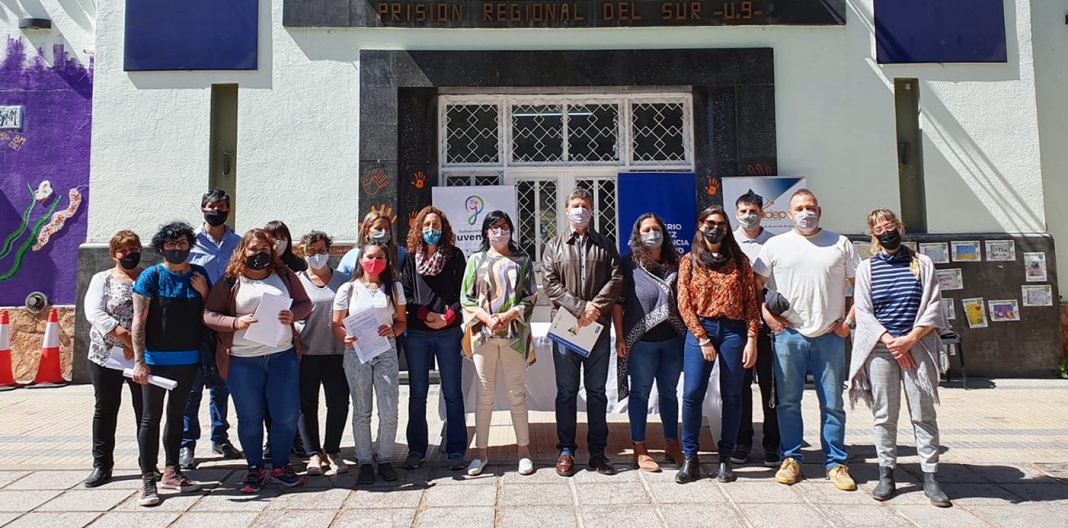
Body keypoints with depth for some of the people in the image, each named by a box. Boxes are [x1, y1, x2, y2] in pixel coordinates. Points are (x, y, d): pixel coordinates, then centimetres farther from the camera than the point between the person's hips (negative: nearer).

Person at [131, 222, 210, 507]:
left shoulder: (199, 275, 5)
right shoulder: (151, 276, -7)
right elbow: (138, 321, -10)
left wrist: (203, 293, -7)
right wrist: (139, 362, -16)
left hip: (188, 359, 4)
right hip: (156, 359, -4)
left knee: (176, 415, 15)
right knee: (151, 417, 2)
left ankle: (171, 472, 27)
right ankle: (147, 480, 9)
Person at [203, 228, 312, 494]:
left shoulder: (285, 276, 8)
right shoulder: (230, 281, 1)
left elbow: (305, 303, 11)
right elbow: (209, 315, 0)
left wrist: (293, 315, -10)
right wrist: (236, 323, -16)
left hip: (283, 356, 2)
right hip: (243, 361, -2)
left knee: (287, 415, 3)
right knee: (249, 418, 8)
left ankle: (280, 467, 22)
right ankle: (255, 469, 25)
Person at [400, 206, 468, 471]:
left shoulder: (455, 255, 5)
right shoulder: (411, 257, 8)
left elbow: (462, 292, 1)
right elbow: (405, 294, 3)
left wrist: (448, 317, -11)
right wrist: (426, 314, -9)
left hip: (449, 332, -1)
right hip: (416, 333, 1)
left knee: (453, 392, 2)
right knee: (417, 393, 7)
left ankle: (456, 450, 9)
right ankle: (416, 449, 17)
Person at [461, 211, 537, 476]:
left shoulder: (522, 260, 8)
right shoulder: (476, 260, 9)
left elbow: (530, 296, 4)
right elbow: (466, 298, 5)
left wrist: (509, 315, -11)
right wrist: (487, 318, -10)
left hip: (514, 333, 0)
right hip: (484, 334, 0)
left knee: (517, 392, 3)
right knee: (485, 394, 5)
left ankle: (523, 449, 13)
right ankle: (482, 452, 13)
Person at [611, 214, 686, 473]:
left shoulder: (675, 263, 8)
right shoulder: (629, 264, -3)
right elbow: (617, 301, -5)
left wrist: (689, 333, 8)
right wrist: (620, 337, -10)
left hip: (673, 340, 4)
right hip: (641, 342, -3)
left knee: (669, 392, 14)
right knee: (640, 393, 5)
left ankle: (672, 444, 27)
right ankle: (639, 449, 15)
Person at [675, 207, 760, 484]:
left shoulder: (739, 261, 8)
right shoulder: (690, 261, 7)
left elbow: (752, 302, 4)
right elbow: (684, 303, 0)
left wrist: (751, 340, -5)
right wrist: (703, 339, -7)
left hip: (733, 331, 1)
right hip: (699, 329, -1)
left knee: (731, 396, 5)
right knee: (692, 394, -6)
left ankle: (725, 458, 17)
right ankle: (690, 459, 6)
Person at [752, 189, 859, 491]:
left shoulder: (841, 244, 8)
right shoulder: (776, 245, 6)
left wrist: (849, 320, 1)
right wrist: (767, 316, -2)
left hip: (830, 336, 0)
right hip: (788, 335, 0)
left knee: (833, 404, 5)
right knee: (787, 402, 5)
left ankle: (836, 464, 16)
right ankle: (791, 459, 17)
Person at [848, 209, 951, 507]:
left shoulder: (922, 264, 8)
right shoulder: (866, 268, 8)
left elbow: (933, 307, 2)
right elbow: (863, 312, 1)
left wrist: (910, 339, -10)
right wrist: (891, 342, -9)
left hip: (917, 347, 0)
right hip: (880, 349, 0)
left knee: (923, 414, 1)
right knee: (884, 415, 3)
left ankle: (930, 477, 8)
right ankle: (886, 474, 12)